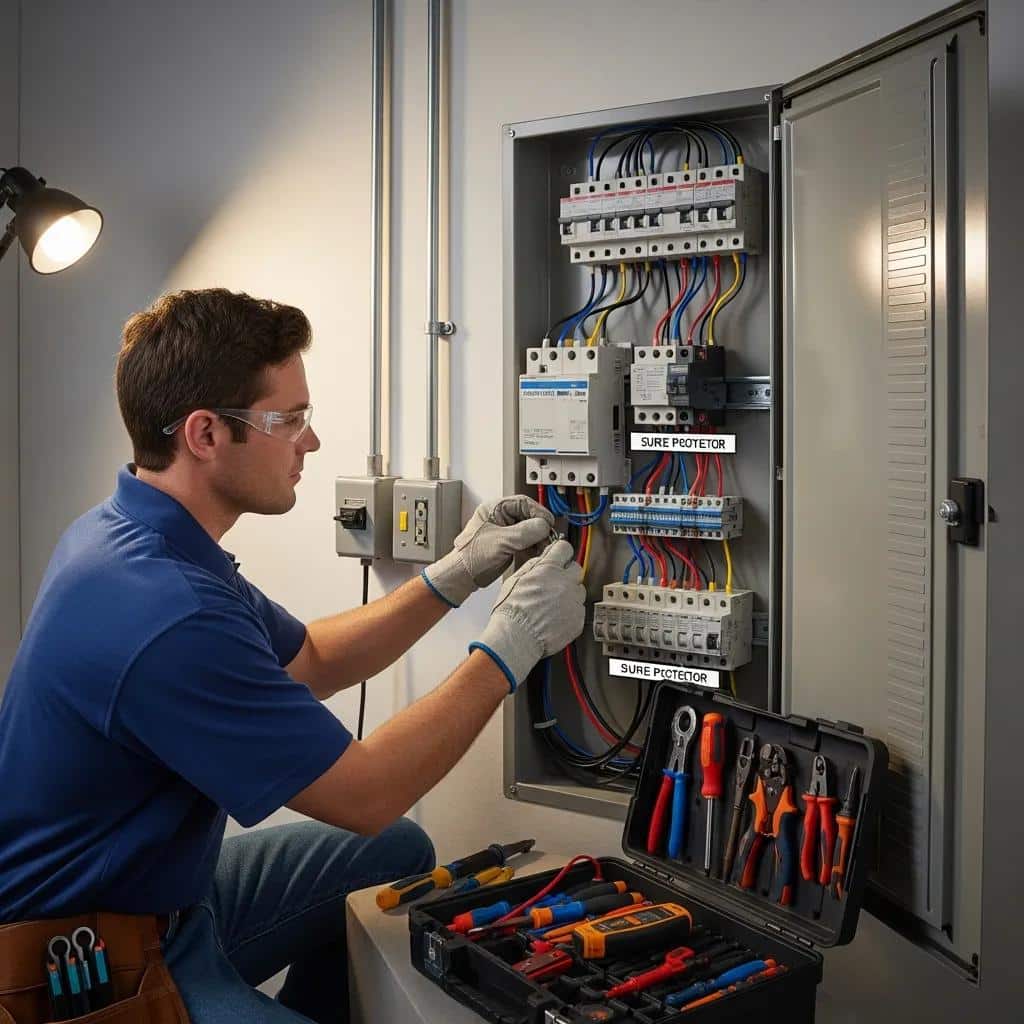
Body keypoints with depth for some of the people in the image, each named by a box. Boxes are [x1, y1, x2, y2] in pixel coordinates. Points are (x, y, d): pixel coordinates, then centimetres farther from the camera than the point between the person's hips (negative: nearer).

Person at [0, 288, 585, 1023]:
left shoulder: (131, 533, -1)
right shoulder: (166, 614, -32)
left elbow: (310, 663, 10)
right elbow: (366, 797, -23)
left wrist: (456, 576, 1)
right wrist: (514, 645, -15)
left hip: (164, 890, 9)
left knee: (399, 853, 16)